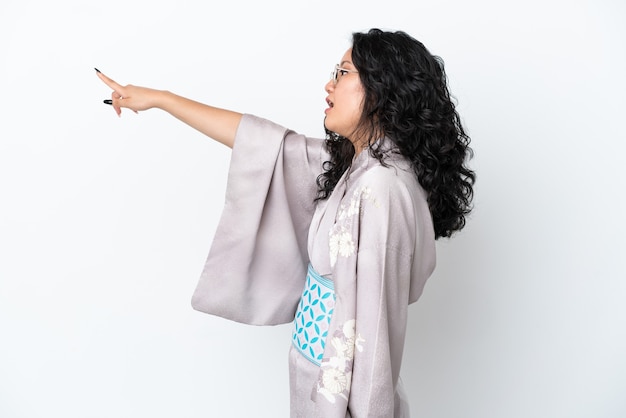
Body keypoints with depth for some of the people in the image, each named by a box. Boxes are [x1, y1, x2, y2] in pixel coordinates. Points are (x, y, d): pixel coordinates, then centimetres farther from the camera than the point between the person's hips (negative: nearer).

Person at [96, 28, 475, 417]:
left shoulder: (382, 187, -27)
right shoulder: (353, 163, 1)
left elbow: (372, 322, -26)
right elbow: (265, 143, 4)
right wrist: (160, 98, 8)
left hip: (343, 383, -8)